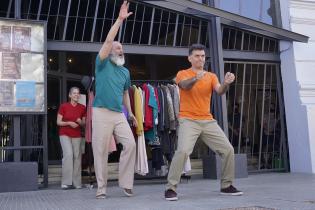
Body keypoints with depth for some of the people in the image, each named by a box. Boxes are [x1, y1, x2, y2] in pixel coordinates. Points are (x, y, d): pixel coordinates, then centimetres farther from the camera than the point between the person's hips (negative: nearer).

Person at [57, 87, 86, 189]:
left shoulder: (82, 108, 3)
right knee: (68, 154, -18)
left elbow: (84, 123, 11)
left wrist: (81, 122, -11)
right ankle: (66, 182, -12)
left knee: (77, 156, -2)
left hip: (77, 135, 3)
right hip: (65, 134, -2)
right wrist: (69, 123, -16)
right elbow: (58, 122, -1)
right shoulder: (63, 106, -3)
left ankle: (77, 183, 4)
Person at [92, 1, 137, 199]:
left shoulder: (125, 72, 17)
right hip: (102, 112, -4)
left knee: (130, 144, -9)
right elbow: (108, 41, -9)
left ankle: (126, 184, 0)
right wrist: (120, 19, -11)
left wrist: (130, 112, 20)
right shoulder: (102, 64, 2)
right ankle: (101, 188, 6)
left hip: (119, 114, 5)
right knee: (100, 151, -3)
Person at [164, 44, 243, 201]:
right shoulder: (183, 74, 3)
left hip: (208, 121, 5)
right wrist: (196, 78, -42)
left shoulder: (211, 76, 12)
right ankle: (171, 188, -14)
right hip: (188, 120, -5)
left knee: (228, 149, 1)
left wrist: (226, 83, -29)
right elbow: (185, 85, -21)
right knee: (183, 151, -25)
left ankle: (226, 185, 18)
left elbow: (219, 91, -6)